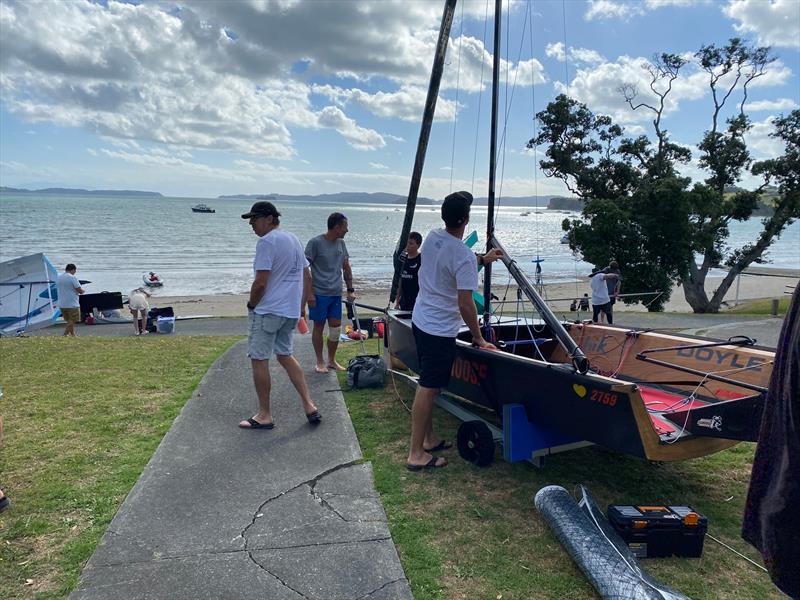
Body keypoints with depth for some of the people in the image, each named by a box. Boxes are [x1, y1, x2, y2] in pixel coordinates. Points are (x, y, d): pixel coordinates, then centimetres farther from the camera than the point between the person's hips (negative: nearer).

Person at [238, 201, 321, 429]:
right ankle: (309, 405, 16)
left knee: (259, 360, 3)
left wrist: (251, 305, -3)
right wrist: (302, 306, 21)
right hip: (291, 311, 9)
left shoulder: (266, 242, -15)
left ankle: (264, 415, 11)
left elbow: (260, 283, -20)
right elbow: (307, 276, 16)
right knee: (285, 355, 19)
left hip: (268, 311, -9)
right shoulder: (293, 239, 12)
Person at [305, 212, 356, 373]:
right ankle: (320, 362, 17)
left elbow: (346, 268, 16)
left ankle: (331, 360, 23)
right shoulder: (315, 242, -11)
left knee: (336, 328, 7)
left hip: (336, 294, 6)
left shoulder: (341, 243, 9)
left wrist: (350, 290, 12)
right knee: (319, 327, 5)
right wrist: (309, 293, -14)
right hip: (319, 293, -6)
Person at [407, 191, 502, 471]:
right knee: (428, 388, -3)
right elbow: (465, 304, -22)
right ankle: (416, 454, 5)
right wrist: (478, 337, -10)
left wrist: (483, 259, 33)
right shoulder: (464, 256, -23)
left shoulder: (432, 237, 2)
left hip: (420, 320, 9)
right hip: (440, 330, -9)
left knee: (428, 384, 18)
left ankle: (429, 439, 30)